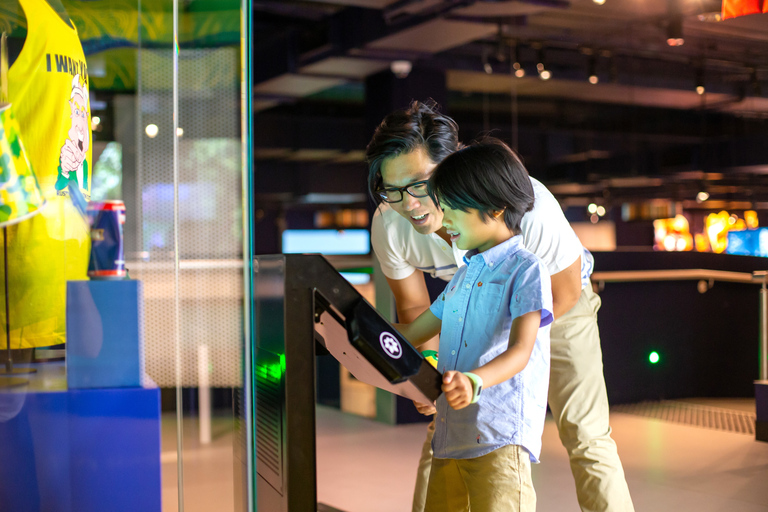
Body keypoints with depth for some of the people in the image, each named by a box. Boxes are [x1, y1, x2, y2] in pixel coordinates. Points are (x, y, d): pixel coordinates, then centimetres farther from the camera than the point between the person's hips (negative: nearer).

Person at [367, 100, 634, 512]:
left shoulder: (527, 206, -39)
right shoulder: (388, 227, -27)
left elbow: (565, 293, -22)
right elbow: (413, 306, -8)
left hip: (556, 304, -3)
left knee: (584, 436, -10)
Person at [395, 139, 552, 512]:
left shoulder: (525, 270, -4)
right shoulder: (464, 275, 21)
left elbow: (519, 351, -17)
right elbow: (412, 334, 28)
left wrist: (474, 382, -36)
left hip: (500, 438, -8)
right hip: (449, 435, 8)